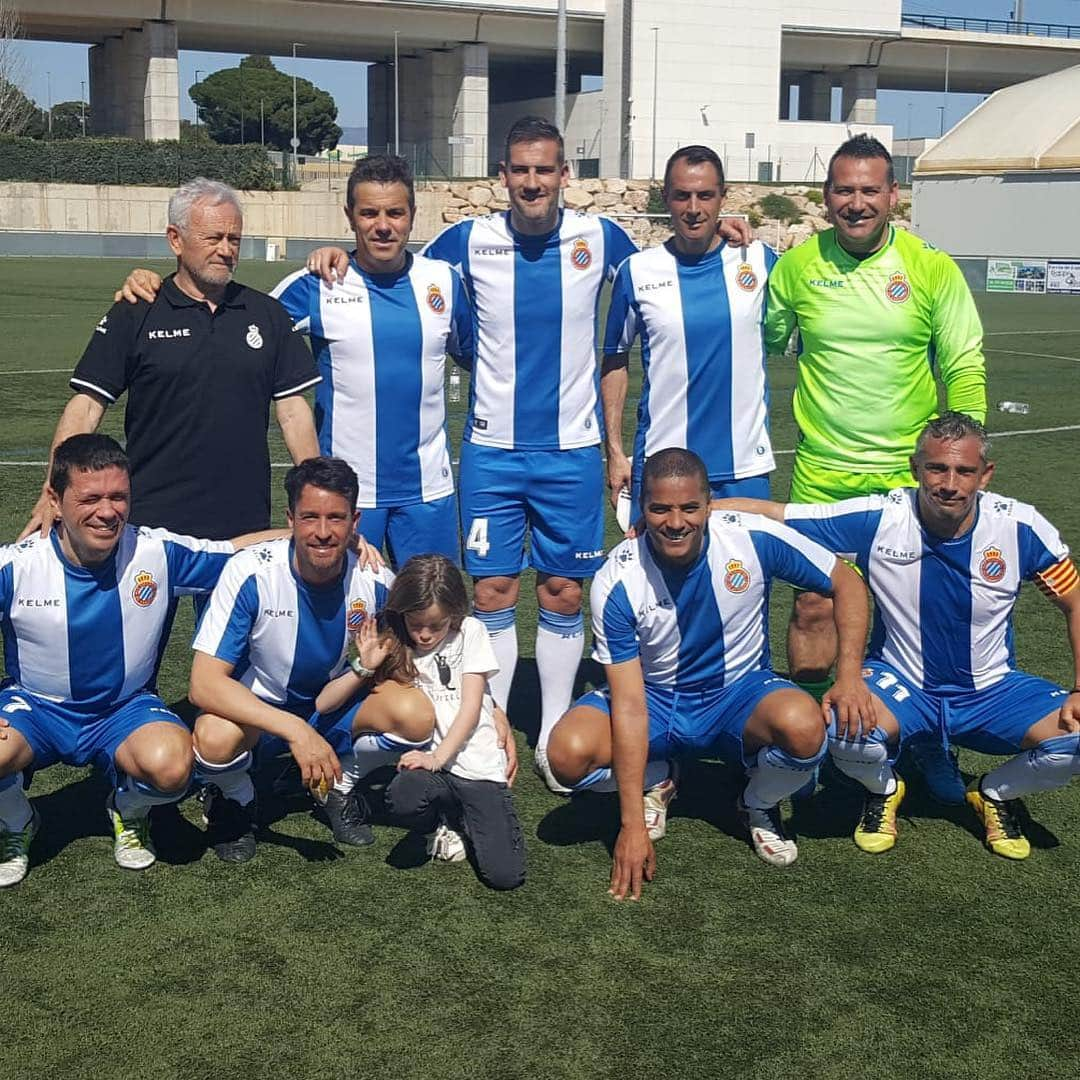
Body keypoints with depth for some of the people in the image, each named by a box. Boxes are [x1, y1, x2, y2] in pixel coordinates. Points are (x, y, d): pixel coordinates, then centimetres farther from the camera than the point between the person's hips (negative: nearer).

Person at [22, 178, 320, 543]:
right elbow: (87, 404, -4)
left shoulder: (267, 314, 9)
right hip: (153, 523, -2)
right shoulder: (134, 315, 0)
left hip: (247, 525, 2)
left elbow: (292, 409, 8)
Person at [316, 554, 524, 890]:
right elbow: (323, 705, 6)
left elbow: (471, 706, -3)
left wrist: (438, 757, -15)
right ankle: (444, 821, 1)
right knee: (403, 799, -36)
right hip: (432, 763, 2)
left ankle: (460, 816, 13)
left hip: (478, 764, -2)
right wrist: (363, 667, -9)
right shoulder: (394, 649, 9)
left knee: (505, 875, -18)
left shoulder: (470, 632, 5)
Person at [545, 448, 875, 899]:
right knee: (568, 754, -29)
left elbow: (847, 583, -5)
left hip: (739, 695, 0)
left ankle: (759, 806, 3)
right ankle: (653, 781, 9)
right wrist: (632, 826, -26)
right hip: (655, 697, 0)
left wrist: (849, 676, -20)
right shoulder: (616, 582, -22)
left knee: (803, 727, -35)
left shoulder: (754, 539, -20)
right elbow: (629, 704, -23)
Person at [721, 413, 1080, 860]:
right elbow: (769, 514, -16)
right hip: (899, 680, -2)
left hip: (990, 689, 2)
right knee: (846, 727, -35)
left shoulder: (1021, 527, -14)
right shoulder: (878, 519, -18)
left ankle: (994, 794, 11)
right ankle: (883, 790, 5)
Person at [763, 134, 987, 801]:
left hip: (909, 472, -1)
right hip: (822, 472, 1)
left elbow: (964, 369, 1)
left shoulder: (933, 269, -2)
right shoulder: (797, 265, 1)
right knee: (814, 605, 3)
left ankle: (927, 741, 22)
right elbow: (765, 342, 16)